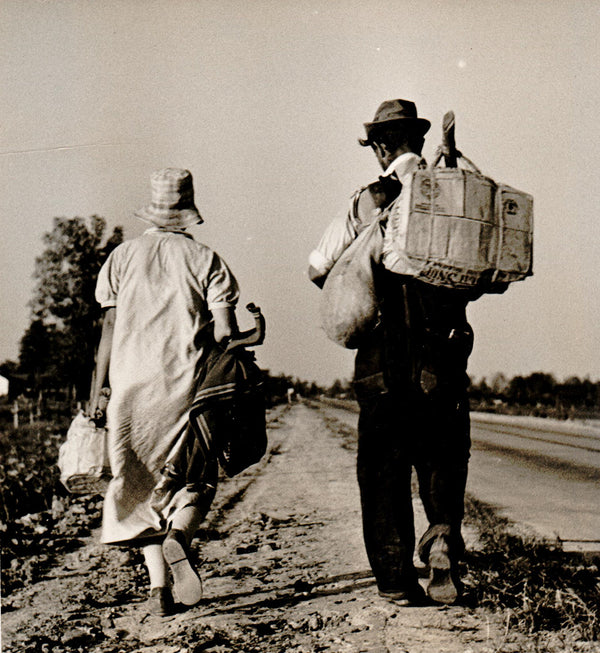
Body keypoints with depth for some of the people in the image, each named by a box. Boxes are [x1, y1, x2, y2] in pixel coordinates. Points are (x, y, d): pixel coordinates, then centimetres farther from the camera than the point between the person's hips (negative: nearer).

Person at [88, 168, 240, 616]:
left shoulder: (123, 256, 7)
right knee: (194, 477, 11)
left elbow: (110, 327, 4)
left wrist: (97, 391, 8)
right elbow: (225, 332, -5)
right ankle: (179, 534, -20)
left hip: (132, 384, 2)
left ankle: (159, 585, 4)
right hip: (189, 386, -2)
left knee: (142, 483, 11)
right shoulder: (204, 258, 1)